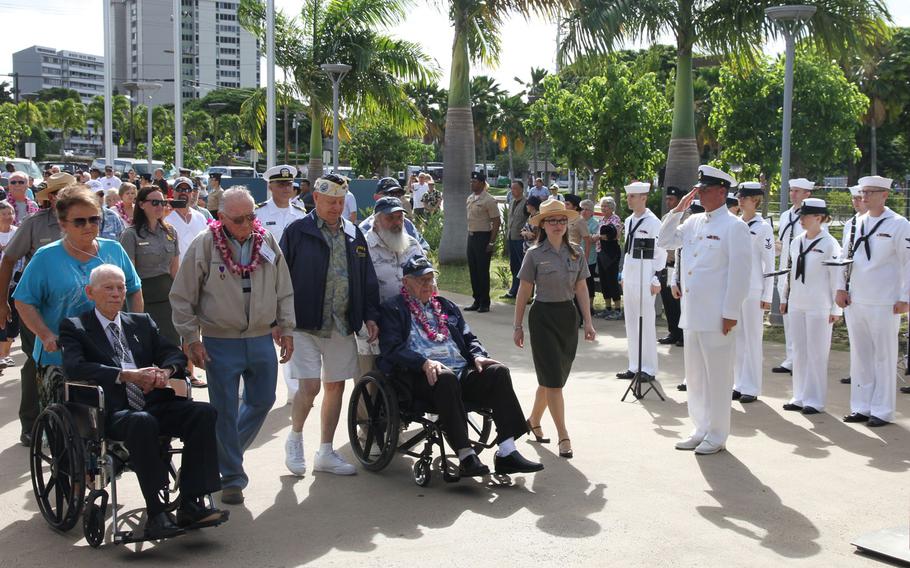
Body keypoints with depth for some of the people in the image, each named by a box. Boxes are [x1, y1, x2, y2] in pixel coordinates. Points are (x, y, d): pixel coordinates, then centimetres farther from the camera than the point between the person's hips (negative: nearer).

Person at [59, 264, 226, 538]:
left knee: (204, 412, -22)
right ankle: (155, 514, -35)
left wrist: (165, 371, -10)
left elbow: (175, 353, 16)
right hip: (114, 413, -5)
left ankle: (190, 505, -22)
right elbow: (75, 366, -9)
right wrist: (127, 375, -18)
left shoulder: (142, 323, 24)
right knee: (142, 421, -38)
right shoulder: (75, 327, 10)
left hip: (155, 405, 5)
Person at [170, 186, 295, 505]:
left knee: (262, 401, 15)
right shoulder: (203, 246, -10)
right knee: (225, 411, 3)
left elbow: (284, 291, 11)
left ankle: (227, 451, 39)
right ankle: (232, 478, 16)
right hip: (220, 343, -4)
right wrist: (192, 339, -7)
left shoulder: (267, 242, 2)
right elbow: (182, 298, -5)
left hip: (262, 340, 4)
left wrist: (286, 329, 9)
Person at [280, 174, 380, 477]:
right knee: (309, 385, -12)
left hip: (342, 325, 5)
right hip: (305, 324, -5)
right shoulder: (297, 232, -3)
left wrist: (370, 315, 7)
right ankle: (295, 439, 16)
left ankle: (325, 452, 22)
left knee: (335, 386, 9)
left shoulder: (353, 234, 11)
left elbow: (367, 279, 15)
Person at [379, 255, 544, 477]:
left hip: (461, 372, 6)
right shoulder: (393, 308, 9)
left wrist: (477, 356, 1)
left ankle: (506, 453, -27)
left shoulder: (446, 306, 28)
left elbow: (468, 338, 25)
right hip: (420, 376, -5)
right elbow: (391, 348, -5)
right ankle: (466, 457, -40)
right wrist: (424, 363, -20)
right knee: (446, 377, -38)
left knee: (498, 371, -21)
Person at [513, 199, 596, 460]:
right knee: (553, 379, -5)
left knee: (554, 377, 12)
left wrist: (588, 321, 3)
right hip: (543, 317, -4)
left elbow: (581, 288, 8)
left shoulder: (576, 252, 4)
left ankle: (533, 421, 33)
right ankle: (563, 436, 0)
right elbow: (524, 292, -1)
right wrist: (518, 326, -1)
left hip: (568, 315, 4)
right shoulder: (534, 254, -6)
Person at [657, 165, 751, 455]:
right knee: (694, 374, 14)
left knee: (717, 376, 2)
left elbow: (739, 273, -12)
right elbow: (664, 241, 18)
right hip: (691, 312, 7)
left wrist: (731, 313, -15)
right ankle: (700, 429, 26)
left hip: (716, 315, -7)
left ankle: (716, 436, 12)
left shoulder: (734, 227, -9)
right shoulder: (694, 222, 12)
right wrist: (678, 210, 7)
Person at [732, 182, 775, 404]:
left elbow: (769, 264, -6)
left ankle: (751, 388, 7)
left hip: (753, 290, -5)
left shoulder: (763, 228, -5)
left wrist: (767, 296, -10)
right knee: (737, 337, 9)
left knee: (752, 338, 0)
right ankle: (739, 384, 18)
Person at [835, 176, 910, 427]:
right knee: (860, 356, 11)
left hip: (884, 303, -5)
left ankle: (882, 411, 10)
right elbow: (846, 256, 16)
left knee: (884, 357, 2)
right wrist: (842, 287, 10)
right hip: (857, 300, 6)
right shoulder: (857, 223, 10)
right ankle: (861, 407, 20)